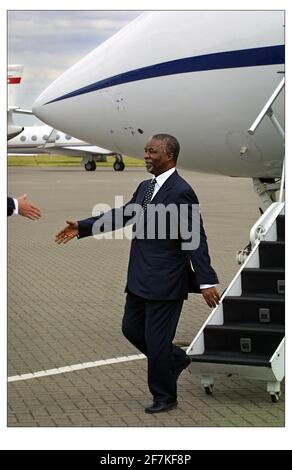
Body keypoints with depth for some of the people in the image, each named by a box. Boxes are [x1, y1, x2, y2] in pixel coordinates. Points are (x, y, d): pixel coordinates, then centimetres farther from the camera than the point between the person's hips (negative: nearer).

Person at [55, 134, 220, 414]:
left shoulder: (181, 192, -17)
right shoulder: (145, 187, 9)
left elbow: (196, 239, -19)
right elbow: (121, 215, 14)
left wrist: (206, 282, -22)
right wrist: (82, 227, 7)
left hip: (166, 280, -9)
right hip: (141, 278, 9)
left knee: (156, 339, 0)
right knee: (132, 328, 17)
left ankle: (164, 397, 18)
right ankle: (175, 359, 36)